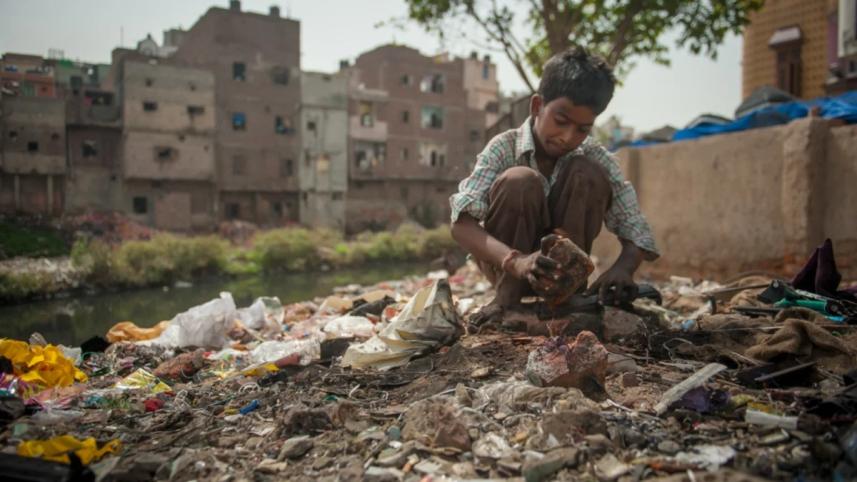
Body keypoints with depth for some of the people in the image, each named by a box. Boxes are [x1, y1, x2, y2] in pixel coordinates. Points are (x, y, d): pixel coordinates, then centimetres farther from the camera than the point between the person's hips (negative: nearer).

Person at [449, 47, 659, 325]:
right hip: (504, 261, -2)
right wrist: (516, 262, -49)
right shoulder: (503, 148, -19)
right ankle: (507, 294, -20)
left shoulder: (596, 159, -11)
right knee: (519, 181, -30)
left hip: (558, 264, 2)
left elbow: (635, 230, -15)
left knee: (587, 175, -22)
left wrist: (623, 268, -39)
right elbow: (461, 224, -31)